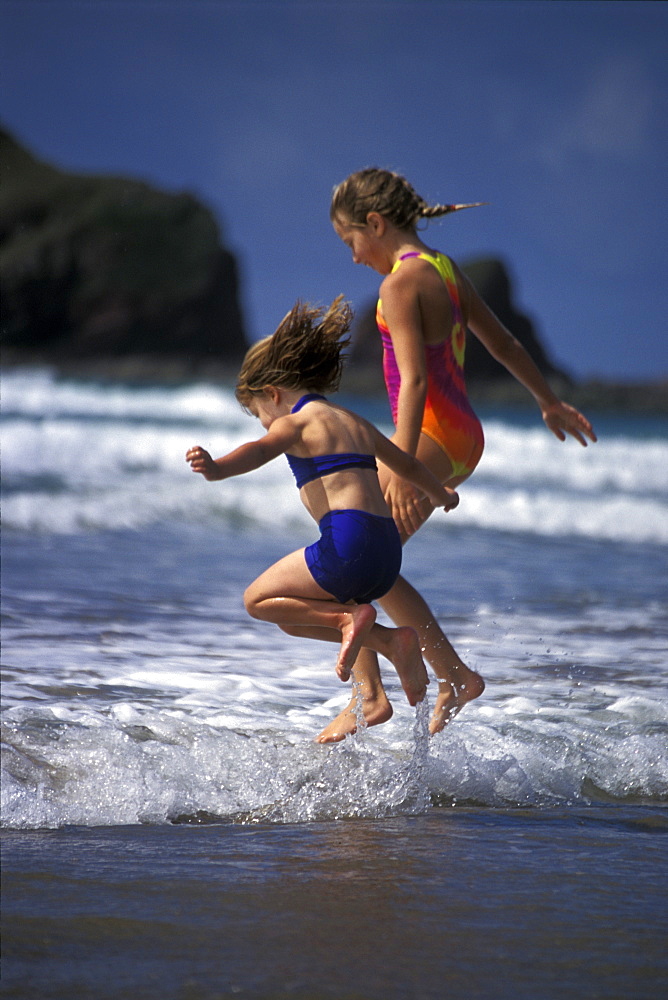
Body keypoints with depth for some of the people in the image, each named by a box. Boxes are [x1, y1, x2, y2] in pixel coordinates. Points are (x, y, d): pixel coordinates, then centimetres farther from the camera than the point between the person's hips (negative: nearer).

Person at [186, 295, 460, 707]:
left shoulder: (297, 422, 1)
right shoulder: (356, 423, 25)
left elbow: (260, 450, -23)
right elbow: (407, 464, 41)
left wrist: (216, 468, -42)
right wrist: (441, 494, 61)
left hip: (348, 543, -8)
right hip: (388, 548, 8)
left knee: (257, 599, 7)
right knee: (293, 615, 21)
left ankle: (349, 617, -9)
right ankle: (390, 640, 7)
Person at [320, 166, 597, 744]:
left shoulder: (401, 283, -14)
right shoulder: (446, 271, 13)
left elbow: (415, 378, -24)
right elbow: (504, 343, 24)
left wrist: (401, 469, -30)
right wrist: (549, 402, 37)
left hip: (431, 435, -9)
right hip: (464, 437, 9)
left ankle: (370, 696, -8)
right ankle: (454, 676, 15)